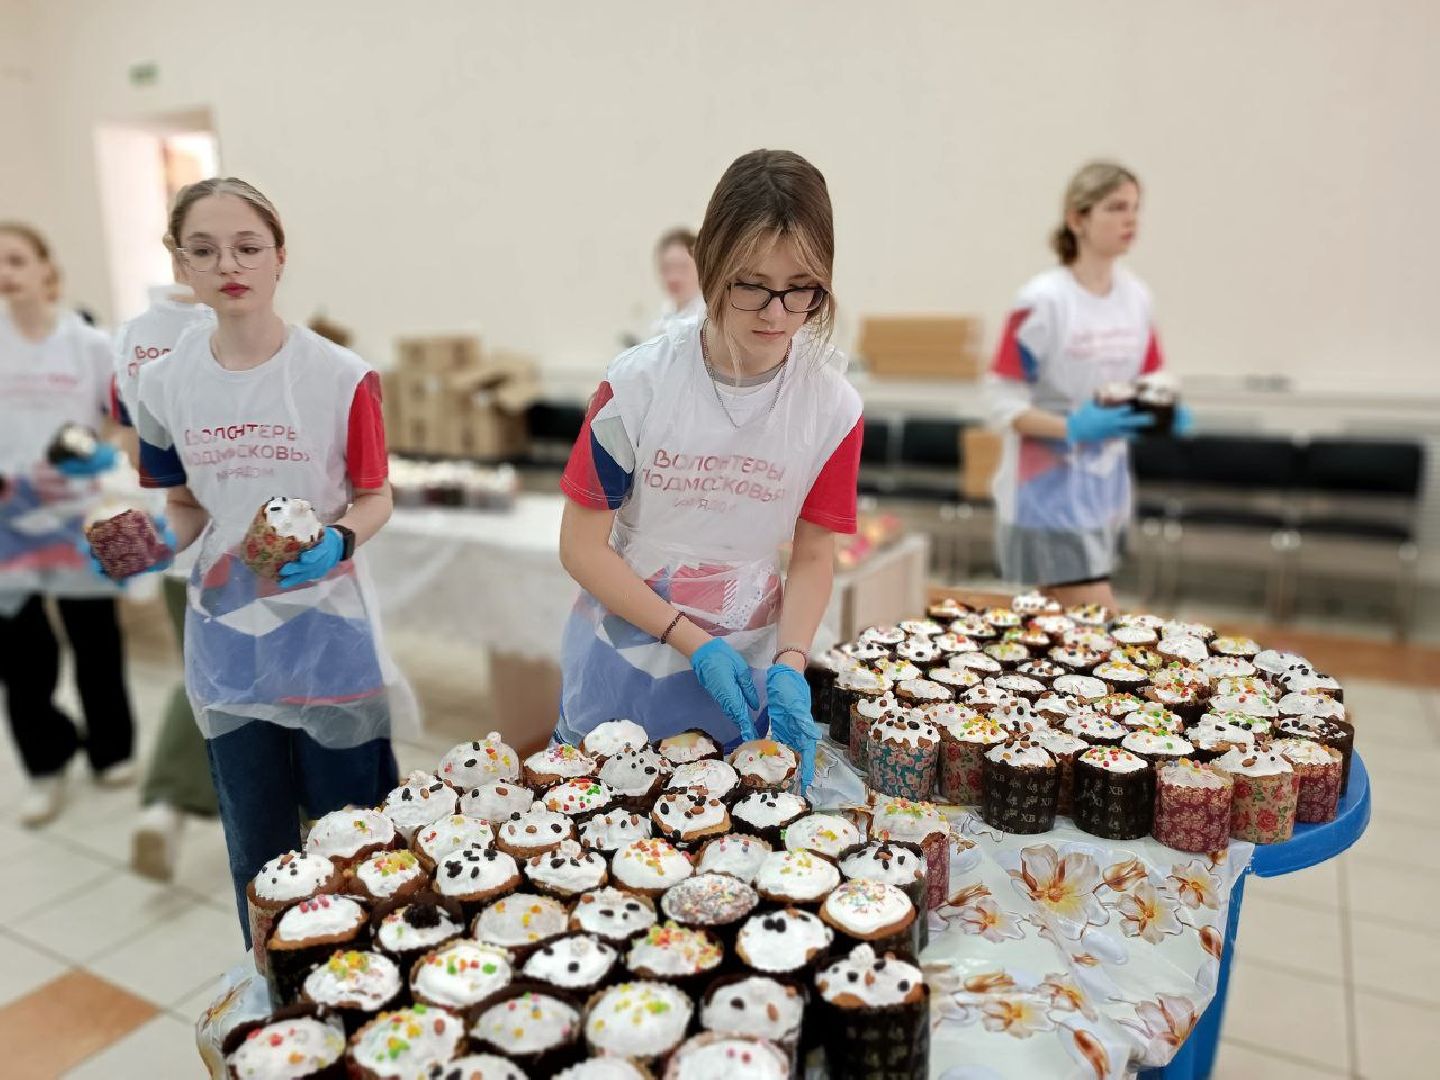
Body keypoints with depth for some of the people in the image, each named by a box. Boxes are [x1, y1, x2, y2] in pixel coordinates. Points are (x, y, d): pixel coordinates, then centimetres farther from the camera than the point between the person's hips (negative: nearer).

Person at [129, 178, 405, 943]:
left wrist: (337, 542, -23)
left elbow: (375, 498, -3)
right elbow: (184, 506, 11)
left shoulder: (341, 377, -11)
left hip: (327, 633, -3)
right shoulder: (163, 383, -1)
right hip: (226, 640, 4)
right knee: (257, 849, 18)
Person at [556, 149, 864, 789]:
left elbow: (813, 557, -2)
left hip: (744, 679, 1)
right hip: (621, 670, -1)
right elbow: (582, 546, -12)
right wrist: (695, 643, -18)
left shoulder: (833, 406, -11)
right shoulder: (639, 383, -16)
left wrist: (788, 668, -17)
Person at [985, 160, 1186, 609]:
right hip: (1049, 490, -6)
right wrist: (1074, 429, -26)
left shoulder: (1137, 297, 6)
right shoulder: (1042, 300, -15)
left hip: (1107, 488, 7)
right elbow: (1002, 403, -15)